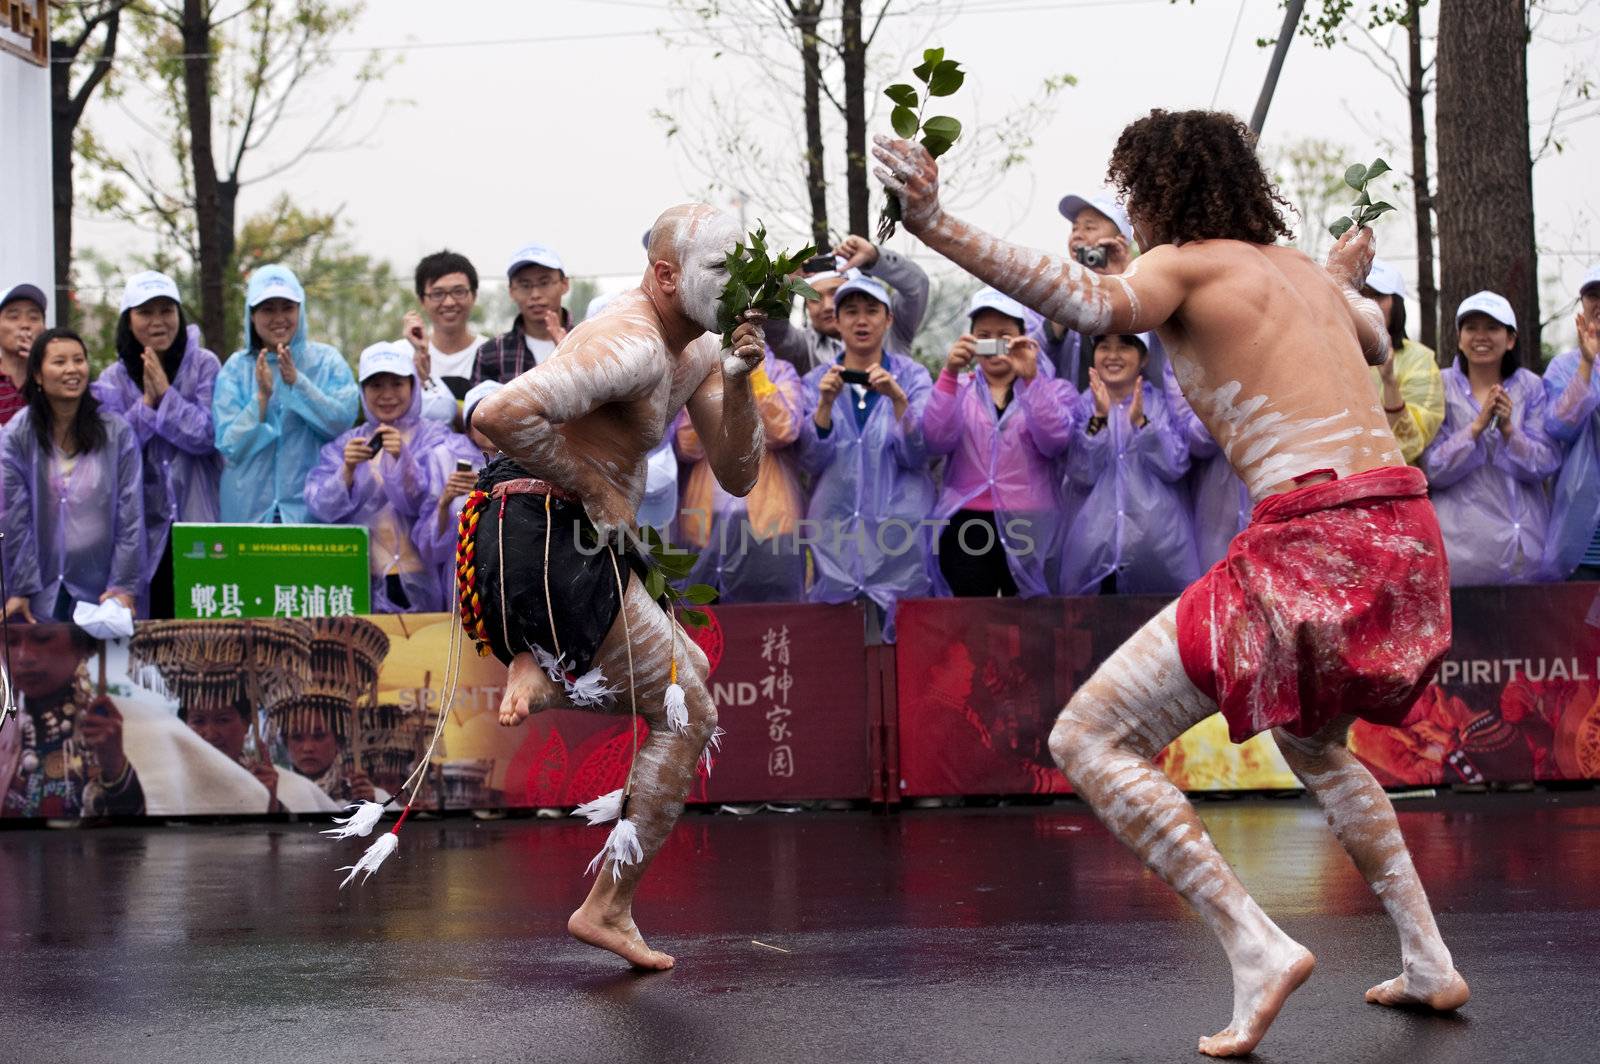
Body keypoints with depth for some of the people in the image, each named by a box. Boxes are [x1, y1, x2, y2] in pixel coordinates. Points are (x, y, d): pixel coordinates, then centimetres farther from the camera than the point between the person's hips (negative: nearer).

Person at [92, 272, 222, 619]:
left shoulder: (204, 366, 1)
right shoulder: (113, 380, 6)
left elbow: (208, 436, -8)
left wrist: (165, 392, -13)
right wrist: (146, 402, -12)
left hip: (198, 521, -2)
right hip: (145, 524, 2)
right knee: (152, 617, 4)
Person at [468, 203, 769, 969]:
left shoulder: (696, 349, 13)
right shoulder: (630, 346, -19)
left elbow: (737, 477, 11)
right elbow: (499, 416, -31)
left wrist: (737, 382, -5)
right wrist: (592, 487, -20)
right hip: (546, 539, -10)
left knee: (689, 670, 26)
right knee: (687, 714, 1)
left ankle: (538, 671, 6)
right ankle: (609, 908, 5)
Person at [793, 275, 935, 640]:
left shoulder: (912, 376, 5)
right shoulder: (816, 382, 9)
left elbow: (917, 455, -7)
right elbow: (810, 459, -3)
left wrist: (898, 399, -21)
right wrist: (825, 403, -17)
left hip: (897, 527, -1)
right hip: (835, 531, 1)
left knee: (901, 634, -6)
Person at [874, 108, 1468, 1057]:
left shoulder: (1185, 263, 1)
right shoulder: (1301, 268, 22)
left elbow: (1099, 305, -22)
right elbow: (1378, 343, 43)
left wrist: (939, 229, -27)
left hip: (1311, 541, -8)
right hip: (1407, 530, 8)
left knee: (1089, 740, -2)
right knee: (1312, 742, 35)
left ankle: (1256, 945, -12)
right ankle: (1431, 962, 28)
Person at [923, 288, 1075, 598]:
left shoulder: (1053, 390, 11)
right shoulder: (957, 388, 13)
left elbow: (1054, 443, -9)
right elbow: (936, 442, -7)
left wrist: (1030, 378, -20)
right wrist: (950, 372, -18)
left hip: (1030, 531, 0)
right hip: (966, 525, 0)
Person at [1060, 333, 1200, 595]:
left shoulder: (1162, 402, 4)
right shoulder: (1084, 405, 7)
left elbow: (1175, 468, -9)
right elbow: (1081, 476, -6)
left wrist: (1140, 421, -19)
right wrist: (1099, 418, -17)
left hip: (1159, 542, -1)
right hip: (1096, 542, 1)